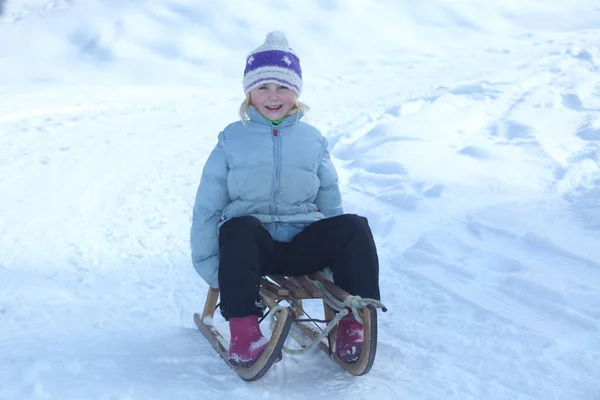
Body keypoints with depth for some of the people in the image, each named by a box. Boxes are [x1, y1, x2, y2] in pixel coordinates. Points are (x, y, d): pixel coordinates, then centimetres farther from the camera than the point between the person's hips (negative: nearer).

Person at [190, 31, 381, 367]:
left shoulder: (312, 139, 12)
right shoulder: (232, 139, 7)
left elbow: (330, 203, 16)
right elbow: (207, 207, 6)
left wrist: (333, 254, 5)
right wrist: (207, 263, -3)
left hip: (301, 246, 2)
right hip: (252, 247, -2)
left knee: (355, 227, -25)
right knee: (239, 228, -37)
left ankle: (355, 320, -19)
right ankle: (244, 329, -36)